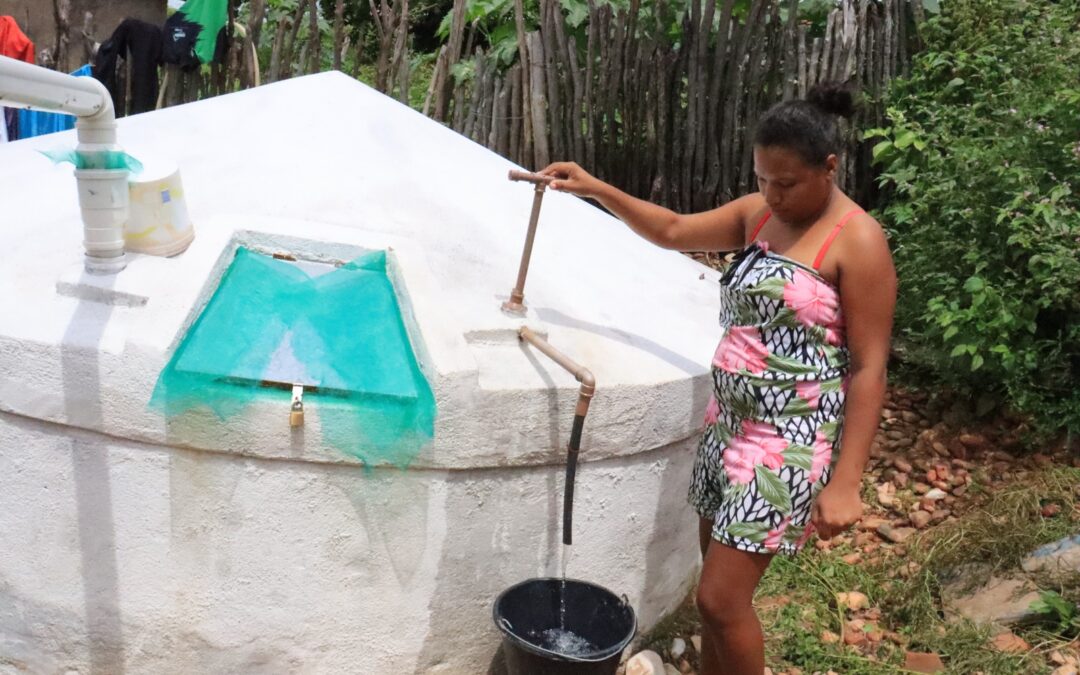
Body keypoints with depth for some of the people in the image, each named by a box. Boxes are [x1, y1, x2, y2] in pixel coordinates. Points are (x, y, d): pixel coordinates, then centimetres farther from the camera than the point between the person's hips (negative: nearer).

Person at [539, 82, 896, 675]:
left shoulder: (857, 242, -14)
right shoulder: (758, 213, 7)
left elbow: (869, 369, -16)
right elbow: (673, 231, 17)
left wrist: (844, 482, -19)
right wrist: (595, 189, 6)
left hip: (789, 441, -7)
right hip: (729, 421, 8)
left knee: (721, 599, -5)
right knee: (719, 585, 17)